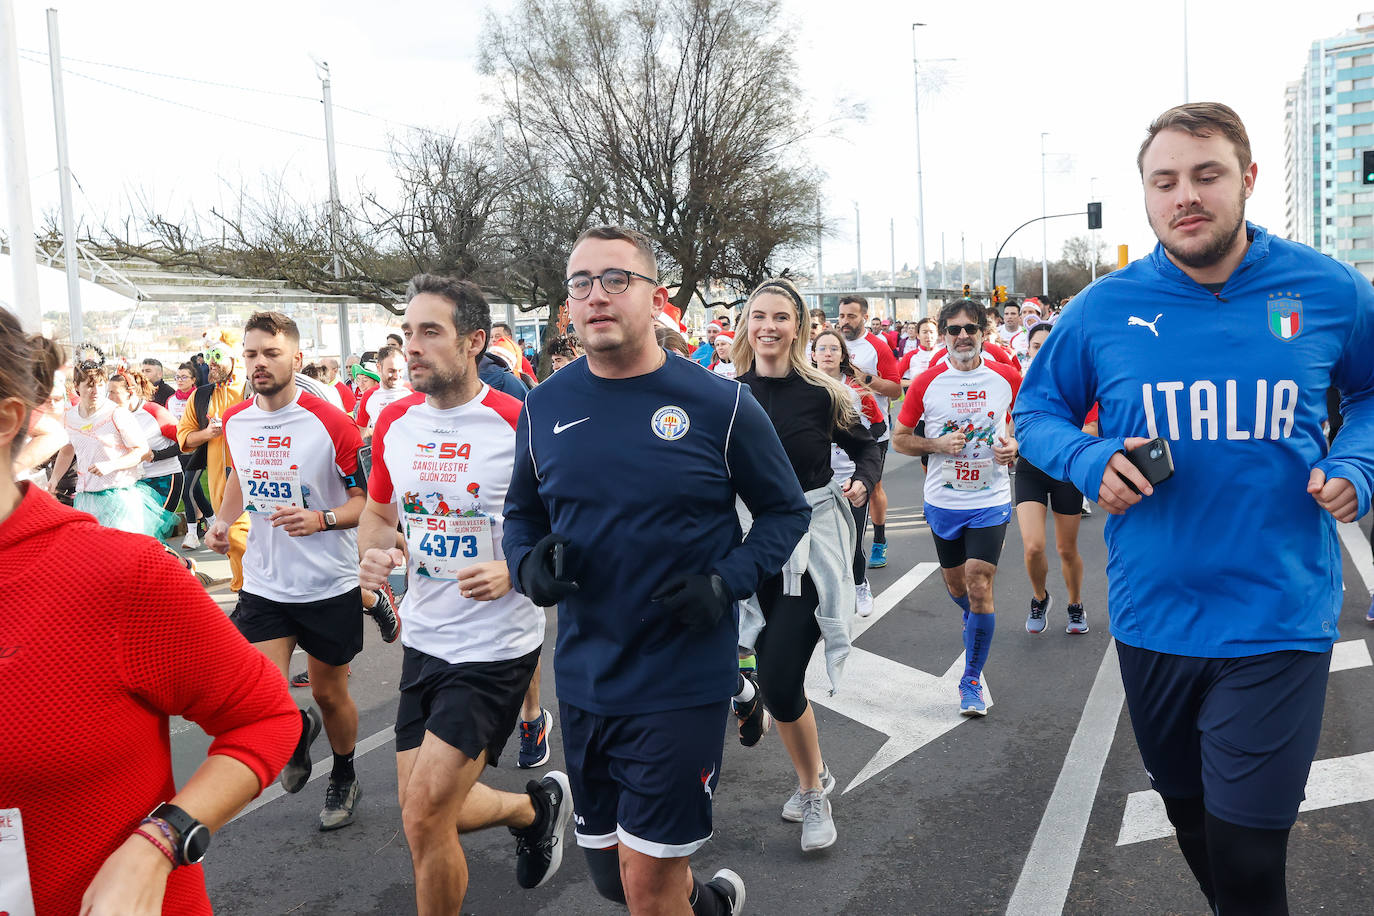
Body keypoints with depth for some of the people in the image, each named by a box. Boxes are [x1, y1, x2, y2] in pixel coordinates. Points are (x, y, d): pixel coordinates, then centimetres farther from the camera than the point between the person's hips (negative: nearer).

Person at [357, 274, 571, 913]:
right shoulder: (394, 423, 2)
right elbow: (379, 512, 17)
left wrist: (513, 571, -24)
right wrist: (373, 553, -4)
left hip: (495, 648, -6)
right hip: (423, 639, 7)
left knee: (424, 819, -7)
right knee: (425, 812, 15)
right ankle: (536, 806, 42)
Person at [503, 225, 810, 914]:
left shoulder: (718, 405, -9)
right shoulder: (544, 408, 1)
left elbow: (785, 510, 0)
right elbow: (521, 512, 14)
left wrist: (729, 581, -16)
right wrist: (527, 563, -7)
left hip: (683, 681, -4)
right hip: (583, 680, 5)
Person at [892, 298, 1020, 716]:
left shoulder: (1008, 378, -3)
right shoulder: (926, 383, -5)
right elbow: (899, 438, 2)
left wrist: (1014, 445, -6)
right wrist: (937, 444, -14)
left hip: (990, 501, -1)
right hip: (943, 501, 2)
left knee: (979, 586, -9)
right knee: (955, 584, 16)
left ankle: (972, 680, 6)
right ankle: (977, 621, 52)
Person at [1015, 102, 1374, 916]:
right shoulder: (1105, 308, -4)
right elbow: (1038, 408, 7)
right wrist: (1089, 463, -13)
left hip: (1279, 622, -2)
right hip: (1153, 619, 2)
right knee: (1192, 818, 23)